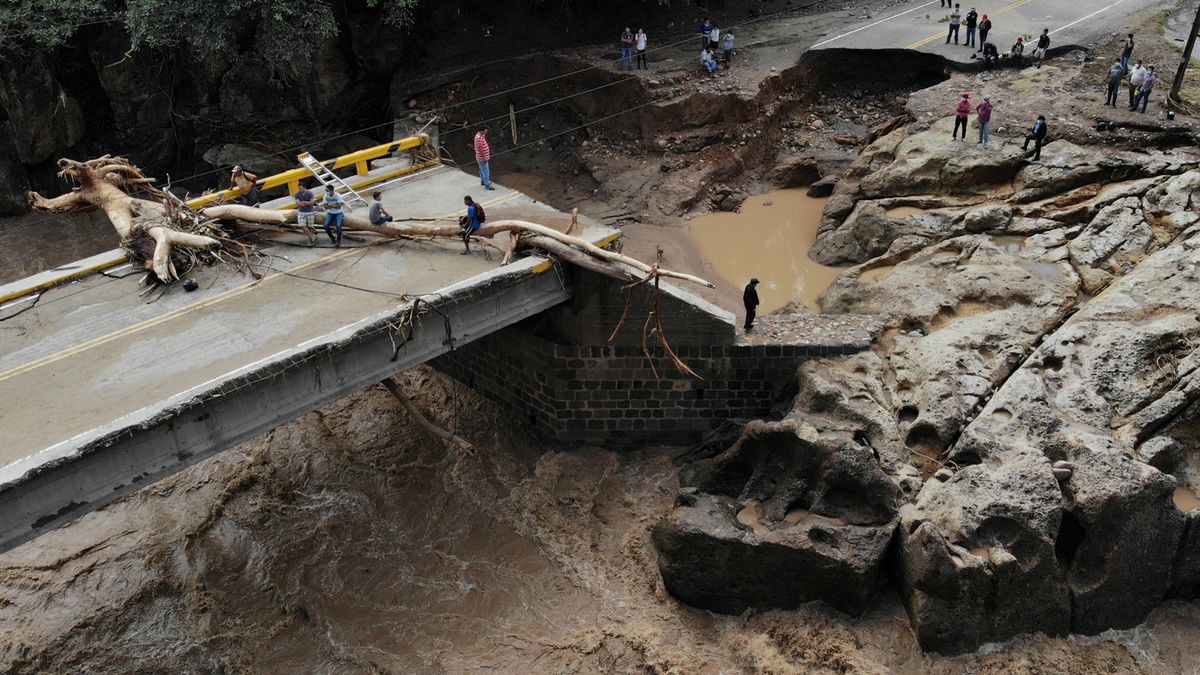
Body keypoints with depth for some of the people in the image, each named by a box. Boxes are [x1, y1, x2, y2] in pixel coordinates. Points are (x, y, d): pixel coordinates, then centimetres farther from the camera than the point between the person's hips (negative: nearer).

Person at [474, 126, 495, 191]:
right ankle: (487, 185, 5)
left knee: (482, 169, 25)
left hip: (484, 156, 10)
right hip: (482, 157, -10)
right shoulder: (479, 138, -28)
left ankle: (483, 181, 41)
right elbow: (480, 149, -26)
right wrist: (484, 158, -22)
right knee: (485, 171, -2)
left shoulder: (481, 135, 4)